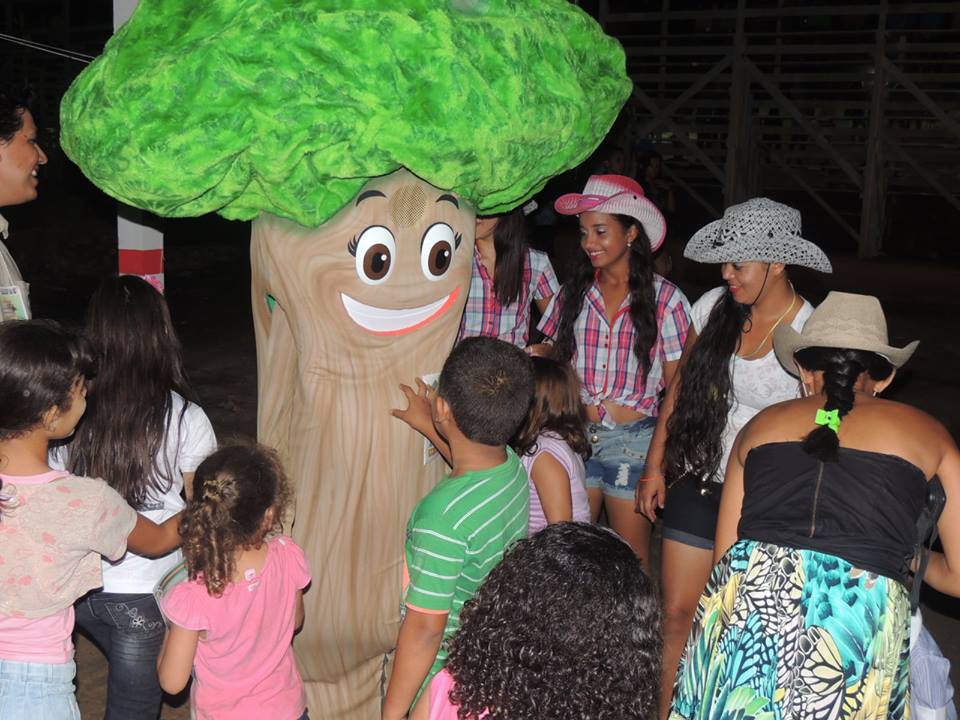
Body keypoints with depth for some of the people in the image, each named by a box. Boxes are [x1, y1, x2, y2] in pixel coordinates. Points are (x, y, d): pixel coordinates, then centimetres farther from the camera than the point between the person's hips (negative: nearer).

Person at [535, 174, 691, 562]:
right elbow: (553, 354, 14)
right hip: (575, 432, 3)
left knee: (632, 553, 7)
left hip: (633, 438, -3)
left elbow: (676, 383, -1)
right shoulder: (574, 292, 5)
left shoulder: (664, 298, -4)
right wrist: (535, 355, -7)